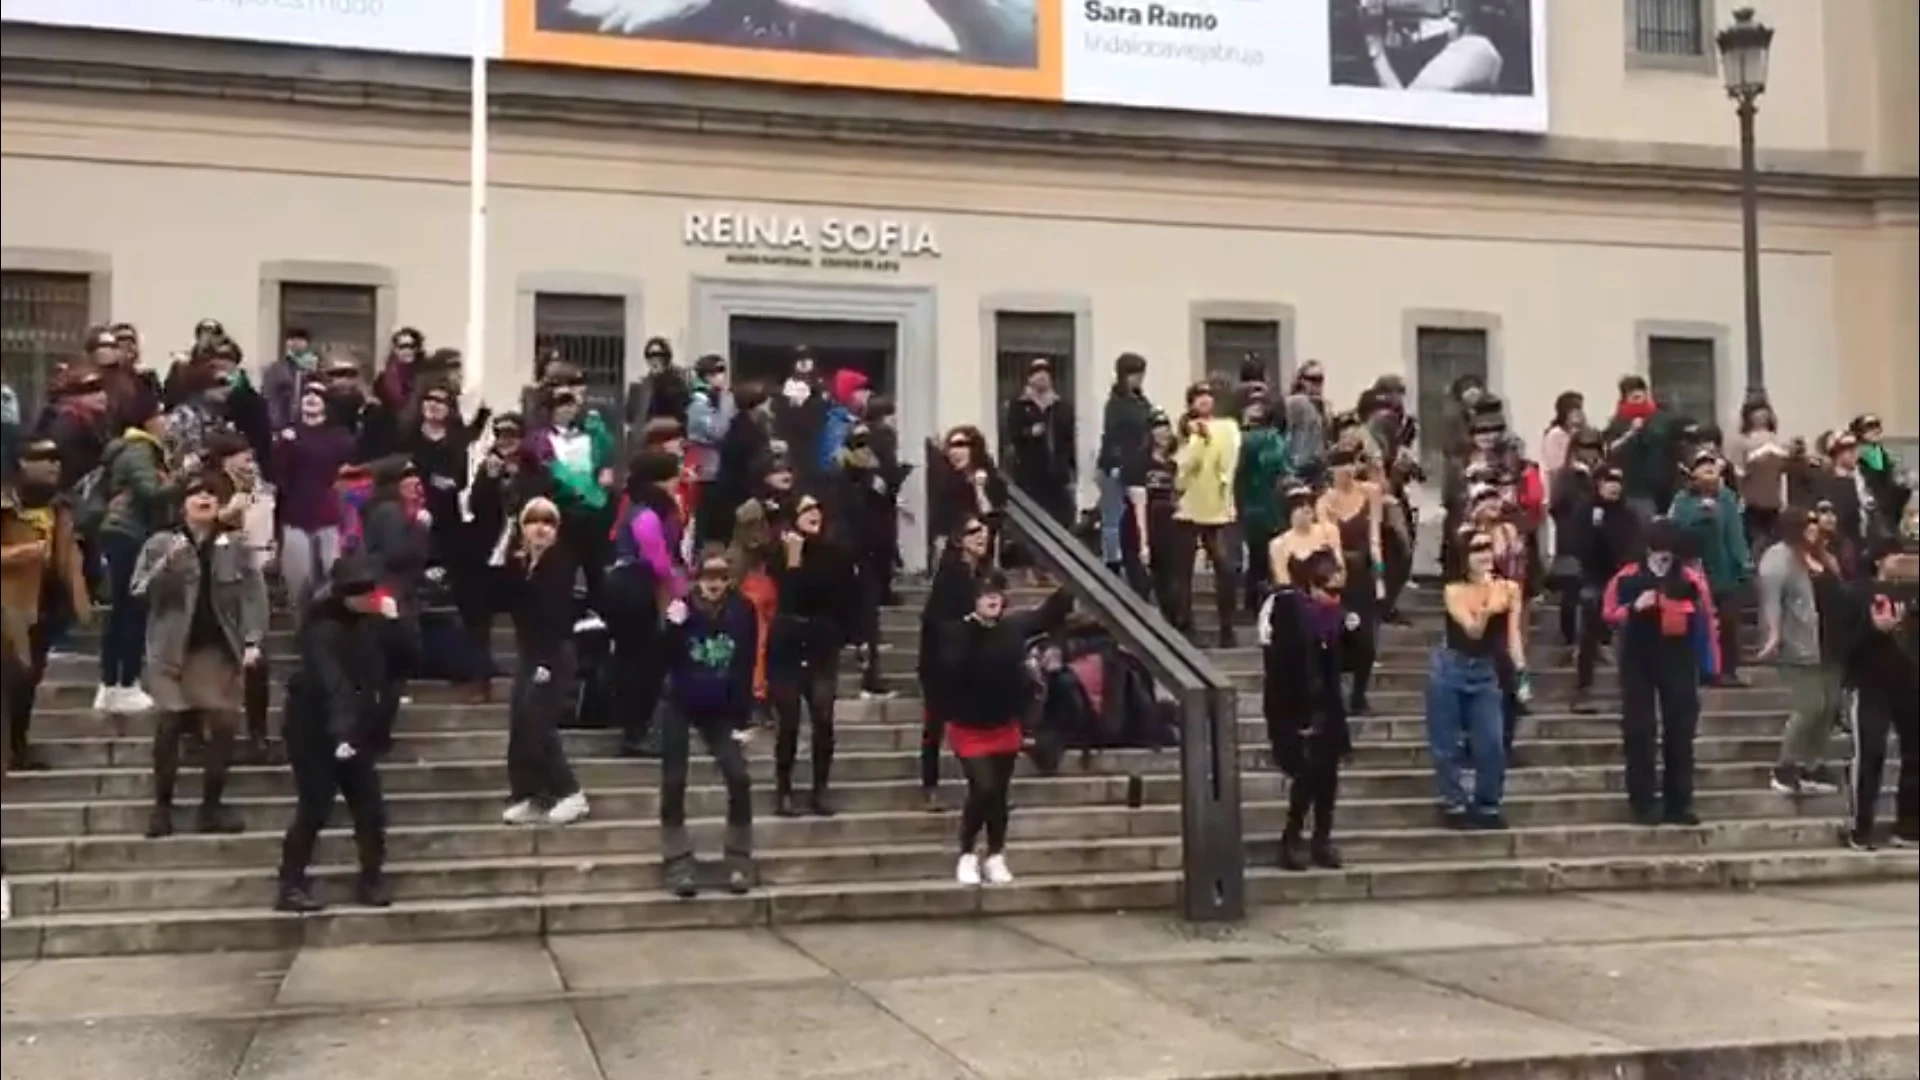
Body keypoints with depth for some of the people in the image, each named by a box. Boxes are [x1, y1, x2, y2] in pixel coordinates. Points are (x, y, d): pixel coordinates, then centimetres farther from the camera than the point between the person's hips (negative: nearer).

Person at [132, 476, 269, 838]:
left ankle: (211, 806, 12)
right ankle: (162, 806, 8)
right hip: (173, 649, -2)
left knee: (223, 726, 1)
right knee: (170, 726, -3)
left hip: (219, 649, 2)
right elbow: (138, 591, -7)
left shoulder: (236, 548, 5)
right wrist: (167, 563, -21)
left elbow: (253, 595, -1)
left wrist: (252, 640, -12)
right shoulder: (160, 544, 1)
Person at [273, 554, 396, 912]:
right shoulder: (322, 628, -20)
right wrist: (340, 732, -45)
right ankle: (291, 886, 4)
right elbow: (330, 682, -35)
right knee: (315, 808, -7)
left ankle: (372, 879, 14)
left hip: (356, 729, 7)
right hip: (314, 729, -7)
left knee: (370, 805, 3)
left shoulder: (369, 621, 2)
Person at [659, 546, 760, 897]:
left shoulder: (742, 611, -10)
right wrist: (674, 628, -31)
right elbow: (667, 662, -15)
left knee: (738, 778, -10)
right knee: (673, 783, -2)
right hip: (679, 707, -1)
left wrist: (742, 720, -5)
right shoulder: (683, 607, -13)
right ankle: (679, 866, 5)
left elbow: (745, 668, -4)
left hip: (720, 710, 1)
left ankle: (739, 863, 2)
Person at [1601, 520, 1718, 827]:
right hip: (1638, 663, -1)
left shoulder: (1691, 579, -2)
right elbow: (1610, 614, -2)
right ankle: (1643, 804, 9)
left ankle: (1678, 804, 15)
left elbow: (1705, 621, 3)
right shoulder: (1628, 578, -5)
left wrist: (1708, 665, 3)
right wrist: (1634, 607, -21)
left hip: (1678, 663, 1)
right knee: (1639, 733, 1)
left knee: (1680, 733, 6)